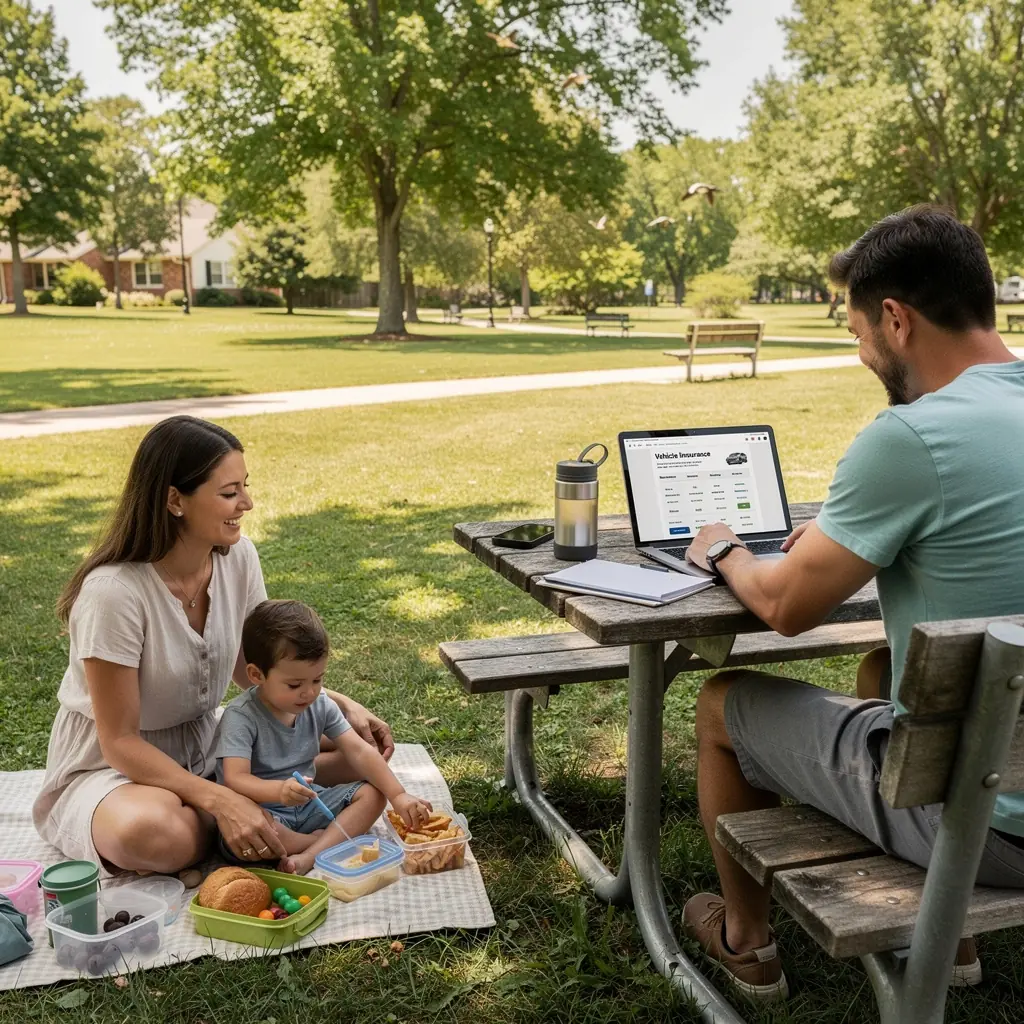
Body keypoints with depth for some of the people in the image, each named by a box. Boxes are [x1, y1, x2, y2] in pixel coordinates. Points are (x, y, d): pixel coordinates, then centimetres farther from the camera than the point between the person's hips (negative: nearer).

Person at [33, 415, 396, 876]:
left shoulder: (238, 557, -10)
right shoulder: (113, 591, -28)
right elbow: (119, 741, -22)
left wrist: (344, 705, -12)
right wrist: (221, 800, -33)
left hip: (202, 745, 6)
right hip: (110, 766, -5)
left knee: (355, 745, -9)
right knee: (156, 833, -40)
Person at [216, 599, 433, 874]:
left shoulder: (320, 706, -2)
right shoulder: (240, 717, -19)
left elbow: (359, 751, -5)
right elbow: (235, 779, -29)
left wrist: (398, 796, -18)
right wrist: (279, 790, -49)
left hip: (308, 804, 6)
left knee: (372, 794, -11)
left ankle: (309, 856, -28)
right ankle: (327, 839, -15)